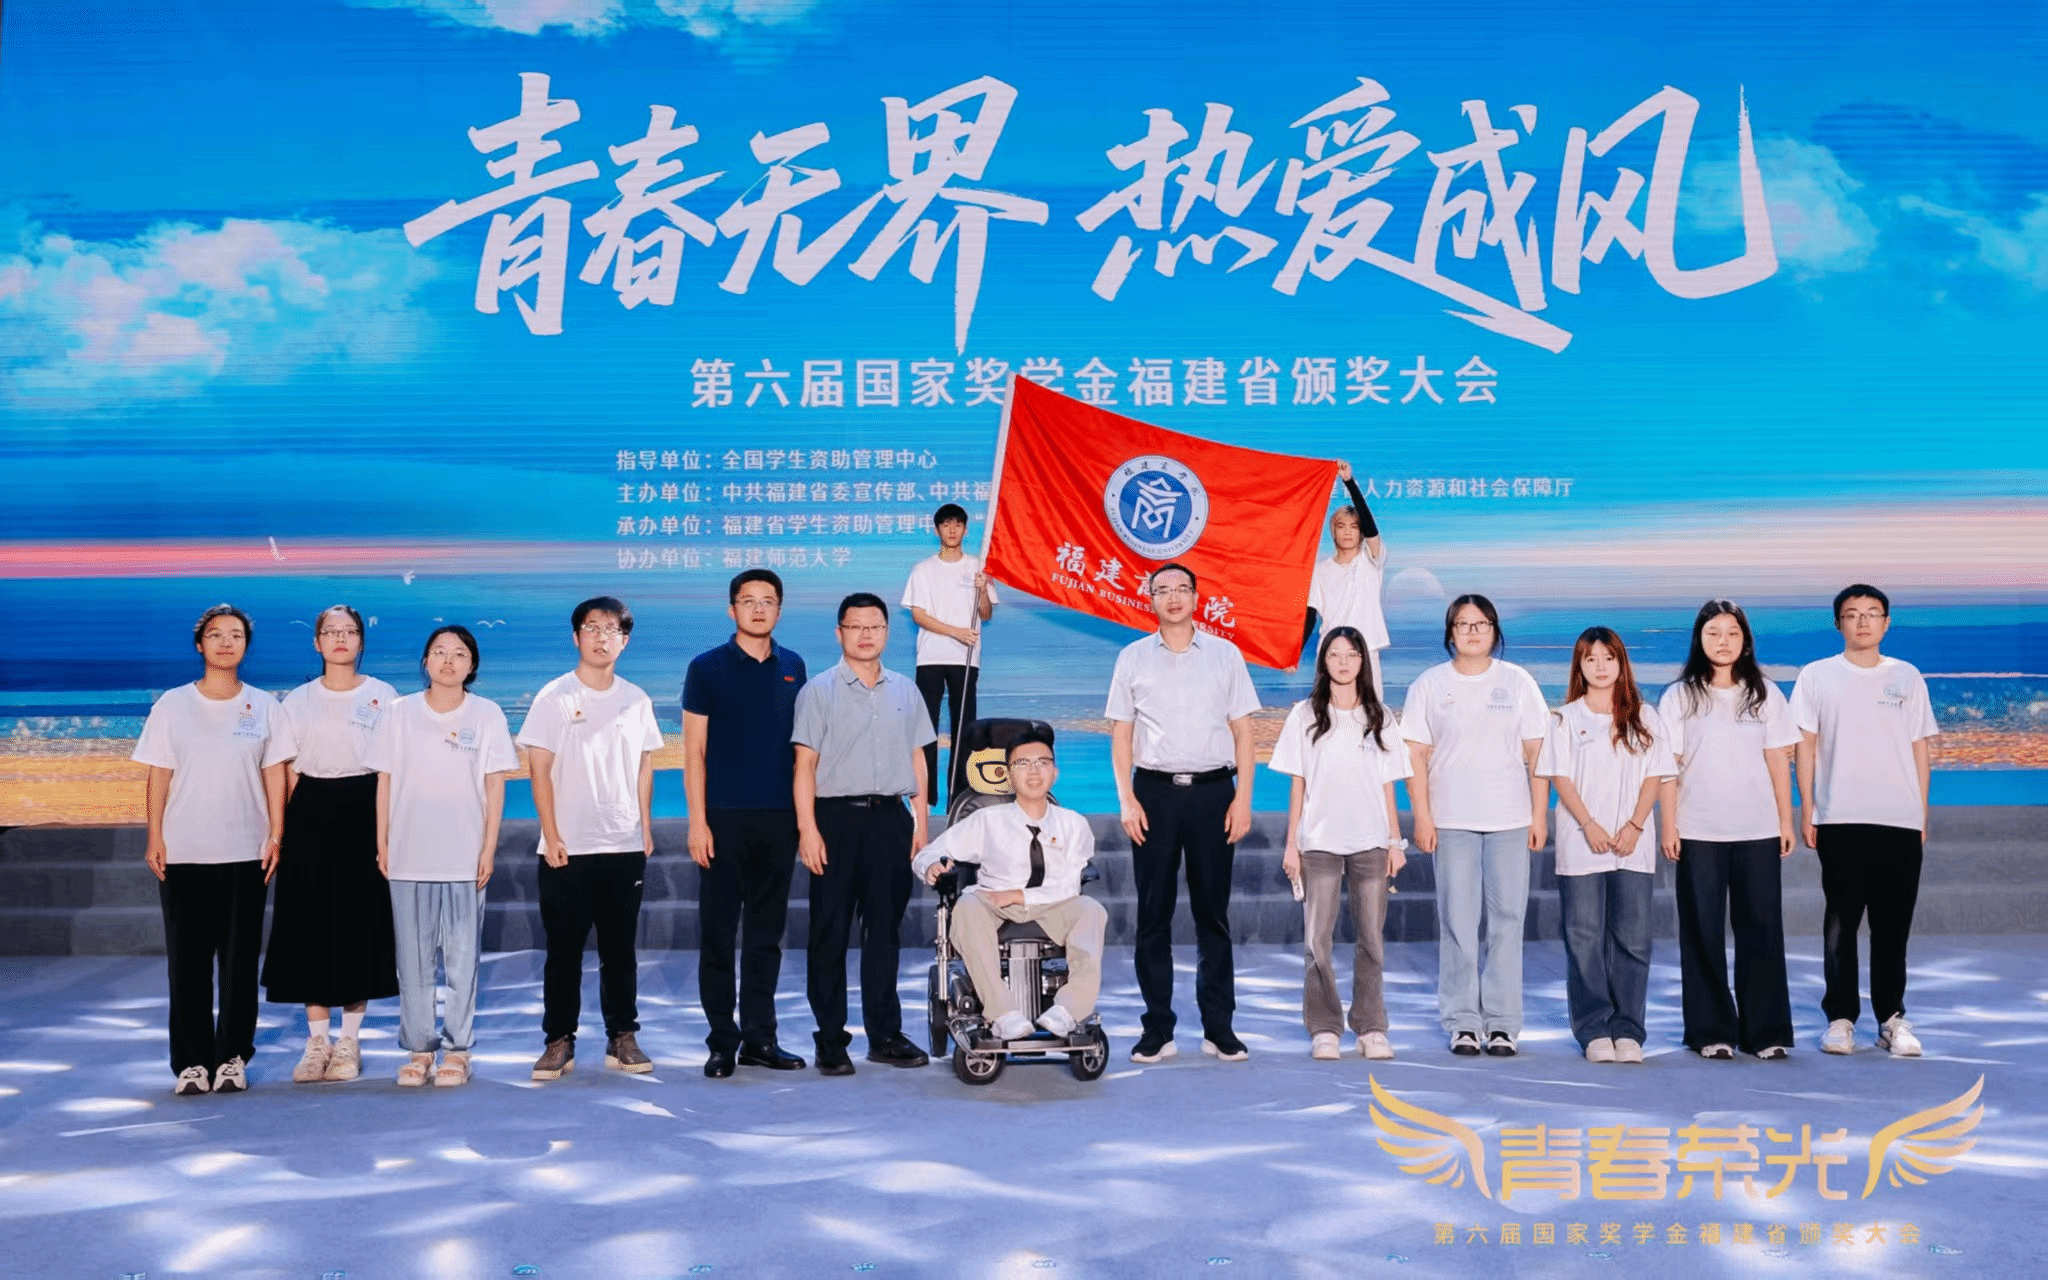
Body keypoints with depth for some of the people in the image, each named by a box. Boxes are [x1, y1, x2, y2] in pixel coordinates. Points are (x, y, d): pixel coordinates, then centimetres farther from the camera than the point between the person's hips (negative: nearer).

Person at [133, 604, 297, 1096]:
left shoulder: (264, 707, 6)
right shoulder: (172, 705, 5)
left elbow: (274, 775, 6)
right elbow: (159, 775, 4)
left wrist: (276, 835, 0)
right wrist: (155, 837, -2)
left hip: (245, 852, 0)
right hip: (182, 852, 0)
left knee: (240, 959, 4)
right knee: (187, 960, 2)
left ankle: (232, 1057, 12)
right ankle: (191, 1061, 9)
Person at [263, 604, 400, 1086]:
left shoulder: (382, 695, 4)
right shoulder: (298, 700, 9)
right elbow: (289, 772, 9)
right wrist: (279, 830, 1)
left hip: (364, 810, -1)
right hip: (312, 814, 2)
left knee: (361, 923, 0)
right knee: (310, 924, 1)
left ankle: (349, 1042, 9)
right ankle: (316, 1041, 9)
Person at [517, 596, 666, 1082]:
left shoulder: (636, 700, 8)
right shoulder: (554, 696, -2)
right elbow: (539, 770, -4)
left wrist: (646, 829, 8)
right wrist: (552, 836, -9)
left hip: (625, 847, 3)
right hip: (567, 849, -3)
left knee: (620, 949, 8)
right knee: (564, 950, 3)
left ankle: (622, 1037, 15)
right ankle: (559, 1041, 10)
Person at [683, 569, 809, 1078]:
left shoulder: (792, 667, 10)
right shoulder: (707, 667, -1)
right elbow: (694, 751, -2)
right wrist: (698, 821, -9)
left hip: (778, 817, 3)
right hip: (724, 816, -3)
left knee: (767, 934, 8)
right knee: (718, 932, 1)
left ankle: (759, 1038, 16)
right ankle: (722, 1041, 9)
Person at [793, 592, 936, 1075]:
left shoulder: (905, 691, 13)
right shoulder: (819, 690, 1)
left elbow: (917, 760, 15)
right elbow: (805, 764, -4)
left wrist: (919, 823, 9)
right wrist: (807, 828, -12)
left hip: (891, 819, 4)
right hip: (836, 818, -3)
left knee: (885, 930, 9)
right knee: (830, 932, 0)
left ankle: (885, 1034, 17)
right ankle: (831, 1040, 6)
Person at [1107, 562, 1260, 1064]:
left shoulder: (1225, 654, 7)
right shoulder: (1133, 658, 8)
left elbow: (1243, 730, 6)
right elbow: (1121, 734, 7)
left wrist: (1242, 798, -2)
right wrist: (1126, 800, -4)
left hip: (1212, 790, 0)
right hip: (1155, 792, 0)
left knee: (1213, 913, 3)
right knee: (1153, 914, 2)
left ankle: (1219, 1028, 9)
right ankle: (1157, 1028, 8)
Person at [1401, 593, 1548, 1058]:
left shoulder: (1517, 681, 7)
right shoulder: (1429, 685, 5)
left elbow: (1537, 753, 7)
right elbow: (1416, 755, 3)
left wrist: (1539, 816, 2)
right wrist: (1422, 817, -4)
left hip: (1510, 819, 1)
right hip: (1451, 820, -1)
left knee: (1506, 918, 0)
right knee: (1457, 920, 0)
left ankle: (1502, 1023, 6)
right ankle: (1462, 1022, 7)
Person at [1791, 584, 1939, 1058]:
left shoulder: (1907, 677, 11)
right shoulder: (1817, 676, 6)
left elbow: (1920, 747, 12)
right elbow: (1806, 745, 4)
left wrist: (1922, 812, 7)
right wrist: (1807, 810, -1)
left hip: (1900, 821, 2)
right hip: (1839, 819, -1)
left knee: (1893, 925, 4)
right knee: (1841, 922, 0)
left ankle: (1892, 1018, 12)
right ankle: (1840, 1018, 6)